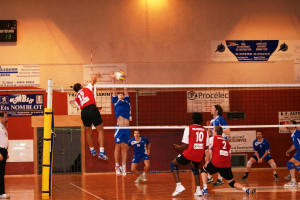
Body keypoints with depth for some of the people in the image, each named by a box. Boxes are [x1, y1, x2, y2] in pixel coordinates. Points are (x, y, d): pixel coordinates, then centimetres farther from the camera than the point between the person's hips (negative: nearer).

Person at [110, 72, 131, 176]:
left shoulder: (126, 101, 19)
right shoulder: (116, 102, 11)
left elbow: (126, 91, 21)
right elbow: (114, 91, 7)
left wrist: (124, 80, 27)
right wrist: (113, 79, 4)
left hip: (127, 128, 3)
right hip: (119, 127, -3)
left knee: (125, 148, 5)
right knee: (118, 147, -1)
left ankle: (123, 167, 8)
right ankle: (117, 166, 3)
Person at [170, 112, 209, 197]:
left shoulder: (189, 128, -6)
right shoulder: (204, 130, 6)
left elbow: (185, 145, -10)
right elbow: (206, 146, 8)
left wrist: (178, 147, 10)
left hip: (189, 153, -5)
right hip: (200, 155, 5)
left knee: (173, 164, 16)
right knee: (194, 168, 34)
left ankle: (179, 186, -1)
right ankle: (198, 189, 21)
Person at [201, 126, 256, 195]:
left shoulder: (213, 138, 7)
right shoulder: (226, 141, 22)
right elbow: (229, 155, 19)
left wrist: (207, 162, 9)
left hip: (216, 164, -4)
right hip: (227, 165, 4)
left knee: (203, 169, 22)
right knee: (231, 182, 15)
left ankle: (205, 189, 7)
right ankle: (246, 189, -9)